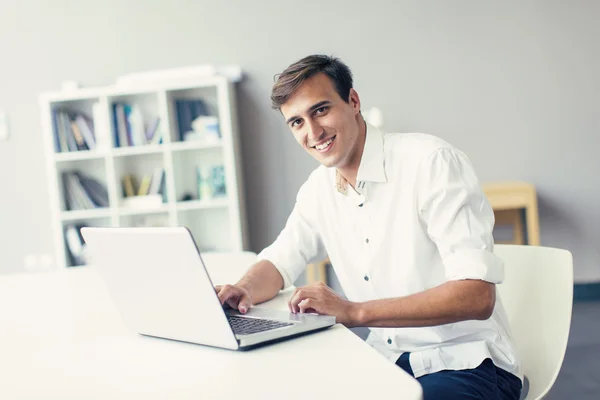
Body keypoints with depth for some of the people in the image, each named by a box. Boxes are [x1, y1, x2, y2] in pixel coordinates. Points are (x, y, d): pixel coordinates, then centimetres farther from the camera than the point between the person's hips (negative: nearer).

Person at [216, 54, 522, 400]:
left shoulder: (431, 162, -18)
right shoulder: (319, 189, 5)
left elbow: (477, 295, -24)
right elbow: (279, 263, 15)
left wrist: (355, 312, -31)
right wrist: (243, 290, -9)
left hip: (466, 363, -6)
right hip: (388, 361, 6)